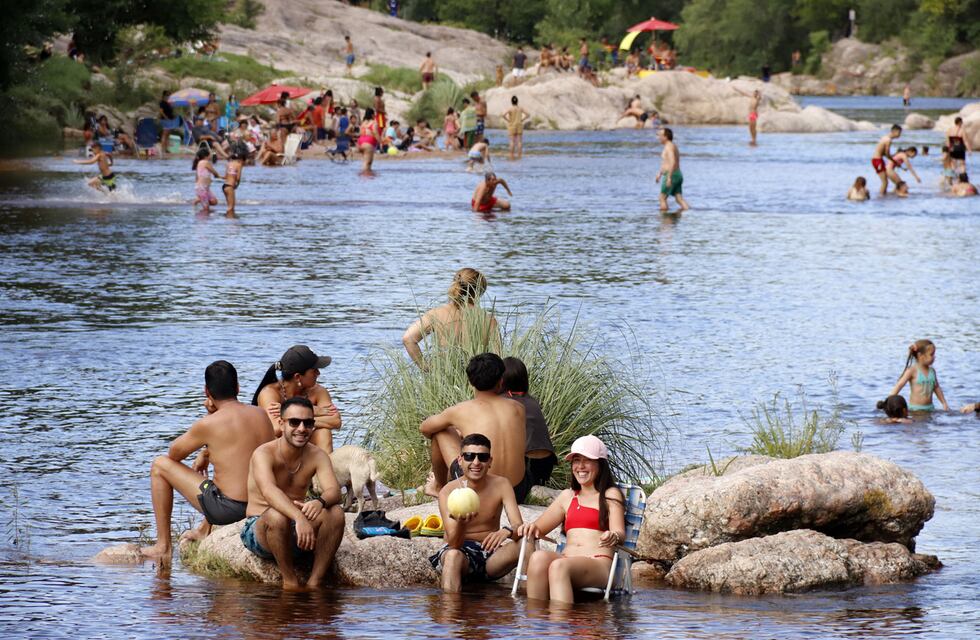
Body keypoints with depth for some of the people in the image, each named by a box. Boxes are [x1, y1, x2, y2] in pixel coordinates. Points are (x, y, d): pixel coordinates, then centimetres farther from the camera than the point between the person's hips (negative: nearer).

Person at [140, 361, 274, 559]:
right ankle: (205, 530, 50)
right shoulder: (261, 415, 4)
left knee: (160, 466, 8)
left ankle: (163, 546, 14)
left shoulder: (209, 424, -14)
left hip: (229, 509, -7)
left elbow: (174, 453, 4)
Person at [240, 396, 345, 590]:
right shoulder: (264, 454, -16)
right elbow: (269, 491, -35)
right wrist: (299, 518, -52)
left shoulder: (317, 456, 0)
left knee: (335, 512, -22)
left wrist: (320, 501, -42)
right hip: (259, 529, -4)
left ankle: (314, 583, -23)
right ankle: (290, 581, -21)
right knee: (277, 515, -37)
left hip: (297, 531, 4)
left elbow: (334, 491, -17)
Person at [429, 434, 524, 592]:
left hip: (490, 556, 2)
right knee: (453, 556, -38)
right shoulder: (448, 492, -11)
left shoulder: (501, 485, -5)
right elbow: (454, 545, -19)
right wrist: (460, 524, -43)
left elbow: (519, 525, -15)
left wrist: (507, 532, -40)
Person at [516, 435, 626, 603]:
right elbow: (539, 527, 27)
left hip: (599, 565, -4)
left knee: (559, 566, -37)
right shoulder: (568, 496, 28)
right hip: (567, 559, 4)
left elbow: (620, 533, -2)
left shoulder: (611, 495, 13)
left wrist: (613, 537, -28)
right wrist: (531, 528, 1)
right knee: (538, 557, -31)